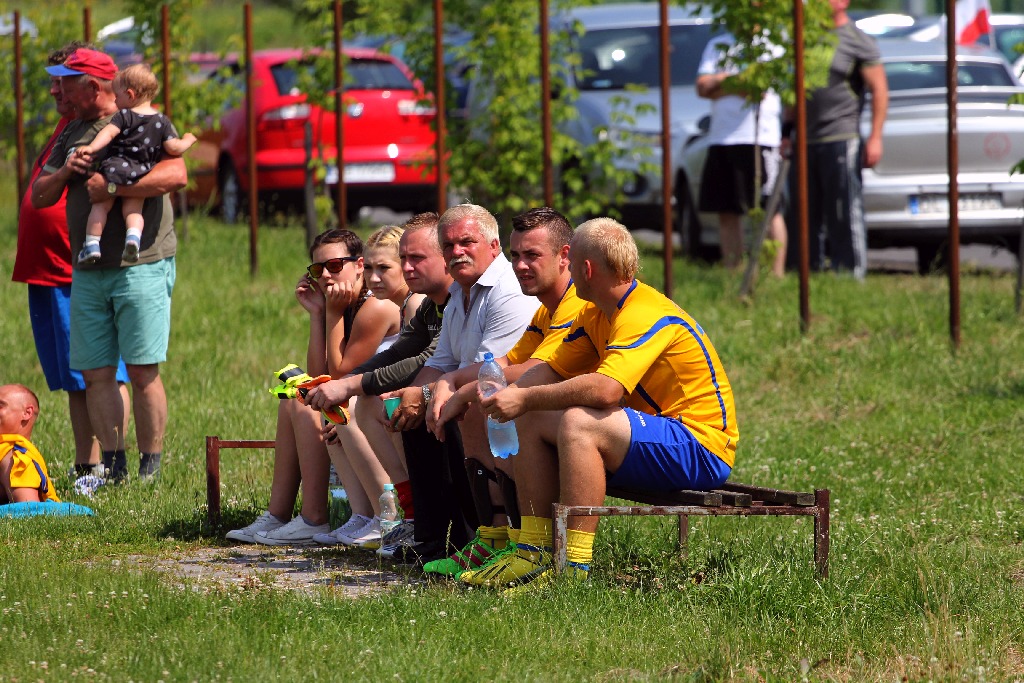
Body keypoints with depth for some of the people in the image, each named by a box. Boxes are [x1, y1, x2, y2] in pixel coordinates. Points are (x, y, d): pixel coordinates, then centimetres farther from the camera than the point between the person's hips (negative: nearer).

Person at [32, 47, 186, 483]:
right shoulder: (73, 135, 17)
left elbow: (176, 176, -20)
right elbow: (39, 197, 17)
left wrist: (112, 186, -20)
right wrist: (64, 172, -4)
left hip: (141, 268, -6)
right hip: (87, 272, 6)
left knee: (142, 372, -6)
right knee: (96, 374, 2)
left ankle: (150, 469, 0)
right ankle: (113, 467, 7)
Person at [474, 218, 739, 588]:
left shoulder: (646, 316, -22)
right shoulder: (595, 314, 10)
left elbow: (605, 389, -35)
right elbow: (552, 369, 15)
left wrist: (526, 399, -27)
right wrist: (509, 393, -7)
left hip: (702, 450, -10)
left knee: (578, 422, -31)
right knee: (533, 422, 5)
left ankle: (574, 567, -31)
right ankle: (533, 553, 0)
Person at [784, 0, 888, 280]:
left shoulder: (858, 41, -3)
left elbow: (879, 91, -5)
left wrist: (875, 138, -12)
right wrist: (787, 133, 19)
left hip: (841, 139, -7)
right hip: (807, 142, 7)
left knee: (845, 215, -6)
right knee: (808, 215, 7)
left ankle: (852, 274, -4)